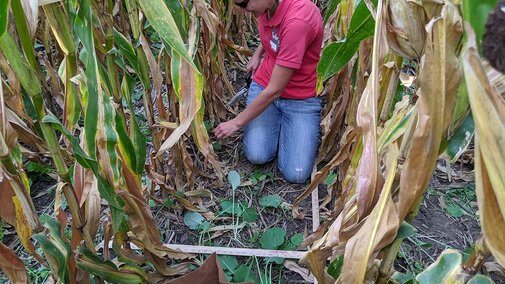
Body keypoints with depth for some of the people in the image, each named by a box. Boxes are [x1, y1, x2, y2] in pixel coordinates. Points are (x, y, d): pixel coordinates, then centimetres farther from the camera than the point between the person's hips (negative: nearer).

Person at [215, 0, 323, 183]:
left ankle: (284, 123, 14)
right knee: (257, 156, -14)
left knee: (296, 174, -12)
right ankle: (278, 121, 15)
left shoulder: (298, 20, -31)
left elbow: (274, 90, -26)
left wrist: (237, 123, -16)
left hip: (301, 98, -4)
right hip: (264, 86, 5)